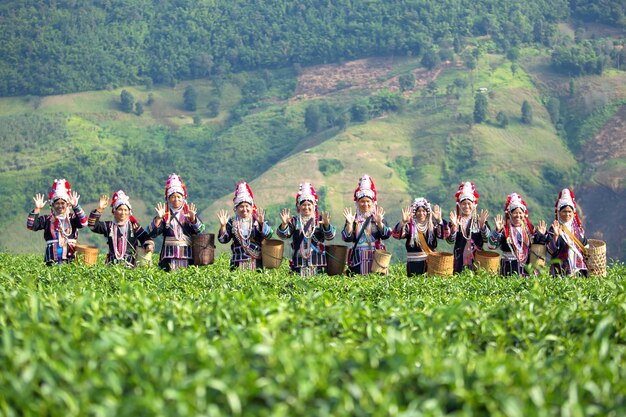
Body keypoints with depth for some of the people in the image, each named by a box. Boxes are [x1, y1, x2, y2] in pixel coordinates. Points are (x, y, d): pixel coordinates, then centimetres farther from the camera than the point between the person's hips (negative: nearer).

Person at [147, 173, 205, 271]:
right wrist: (158, 218, -20)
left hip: (187, 256, 1)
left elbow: (201, 232, -4)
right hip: (169, 257, -1)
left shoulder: (189, 213, 9)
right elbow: (151, 233, -4)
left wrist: (193, 219, -22)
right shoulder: (165, 214, 8)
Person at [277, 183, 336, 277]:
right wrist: (284, 224, -27)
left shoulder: (319, 220, 4)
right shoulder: (295, 220, 6)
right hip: (299, 261, 0)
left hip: (317, 261, 0)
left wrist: (326, 225, -29)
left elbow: (330, 236, -7)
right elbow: (283, 235, -6)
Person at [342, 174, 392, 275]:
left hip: (375, 258, 0)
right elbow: (347, 238, -4)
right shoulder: (353, 218, 7)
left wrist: (379, 222, -21)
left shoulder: (378, 217, 7)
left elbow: (386, 235, -5)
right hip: (357, 259, 0)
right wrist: (349, 223, -18)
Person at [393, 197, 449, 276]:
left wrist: (440, 221, -23)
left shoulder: (432, 225, 7)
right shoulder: (410, 226, -1)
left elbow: (444, 234, -8)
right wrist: (403, 222, -31)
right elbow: (396, 234, -15)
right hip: (414, 263, -2)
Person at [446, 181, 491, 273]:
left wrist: (482, 224, -21)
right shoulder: (456, 220, 4)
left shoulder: (479, 219, 4)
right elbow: (450, 241, -5)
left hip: (477, 258, 0)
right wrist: (454, 227, -21)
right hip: (460, 259, 0)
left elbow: (487, 238, -6)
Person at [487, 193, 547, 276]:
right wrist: (497, 231, -26)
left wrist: (541, 235, 2)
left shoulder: (528, 228, 11)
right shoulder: (504, 229, -4)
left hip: (526, 266, 4)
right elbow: (491, 245, -15)